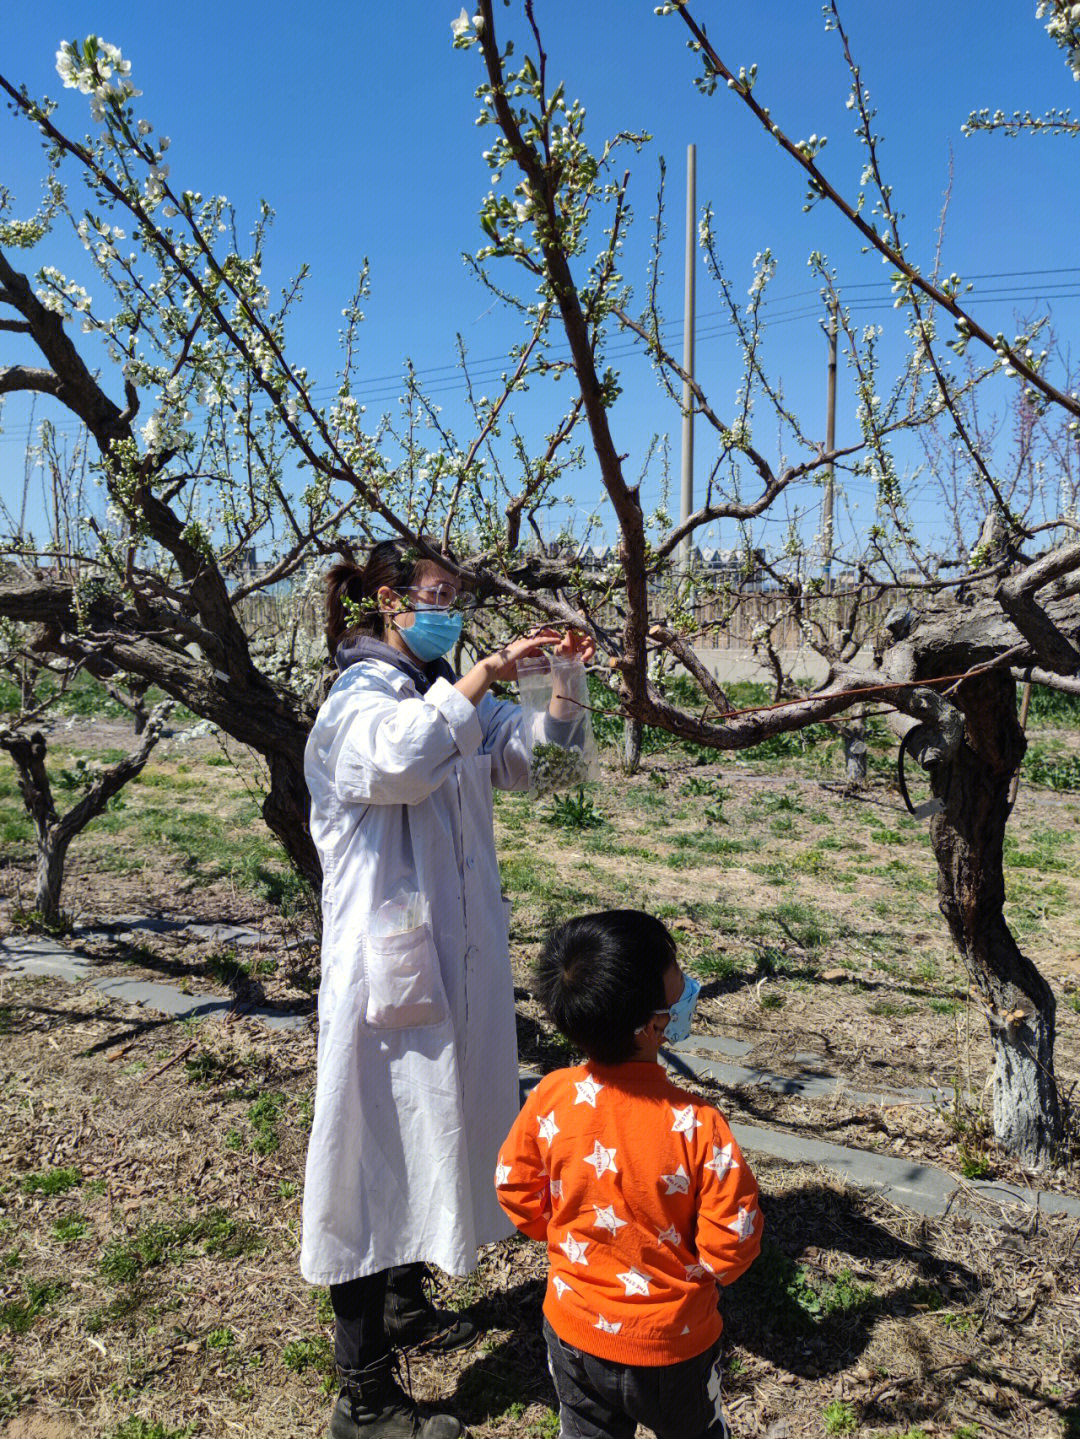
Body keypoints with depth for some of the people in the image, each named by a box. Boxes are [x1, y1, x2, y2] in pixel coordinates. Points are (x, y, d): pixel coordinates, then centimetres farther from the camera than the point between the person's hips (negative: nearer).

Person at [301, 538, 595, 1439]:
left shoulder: (449, 698, 11)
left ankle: (407, 1307, 44)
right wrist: (488, 672, -31)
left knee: (435, 1136, 22)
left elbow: (538, 756, 14)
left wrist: (564, 682, -2)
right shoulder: (358, 703, -15)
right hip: (391, 968, -9)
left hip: (457, 959, 9)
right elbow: (397, 757, -38)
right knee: (383, 1155, 0)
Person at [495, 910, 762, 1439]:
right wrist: (694, 1271, 1)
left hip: (575, 1333, 3)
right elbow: (731, 1241, -20)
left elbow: (515, 1189, -6)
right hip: (673, 1342, -2)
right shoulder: (695, 1125, -30)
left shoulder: (550, 1098, -21)